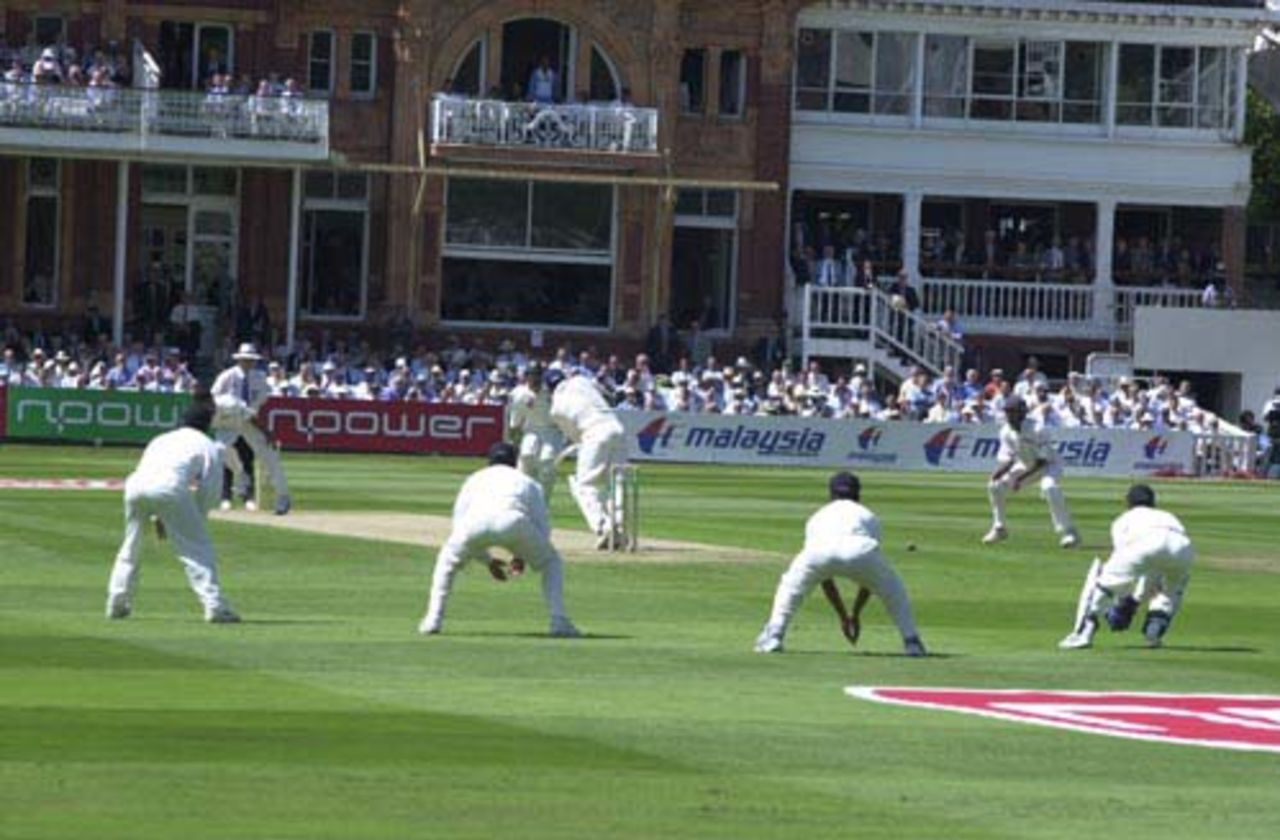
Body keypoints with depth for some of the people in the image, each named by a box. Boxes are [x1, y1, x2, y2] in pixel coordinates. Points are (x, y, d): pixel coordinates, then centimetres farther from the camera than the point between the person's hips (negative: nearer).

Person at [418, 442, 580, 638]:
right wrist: (522, 558, 35)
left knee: (448, 559, 32)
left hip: (477, 520, 1)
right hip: (513, 519, -1)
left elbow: (458, 526, 34)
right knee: (551, 563, 25)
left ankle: (434, 619, 18)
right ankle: (559, 622, 8)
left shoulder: (474, 480, 39)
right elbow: (543, 528, 25)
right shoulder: (528, 482, 36)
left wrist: (487, 561, 40)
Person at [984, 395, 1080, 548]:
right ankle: (999, 528, 18)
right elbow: (1007, 459, -8)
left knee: (1049, 487, -37)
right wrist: (999, 472, -31)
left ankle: (1067, 532, -31)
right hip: (1026, 465, 7)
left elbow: (1043, 461, -29)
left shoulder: (1036, 430, -31)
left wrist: (1021, 478, -36)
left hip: (1048, 465, -7)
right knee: (995, 486, -1)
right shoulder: (1006, 431, -11)